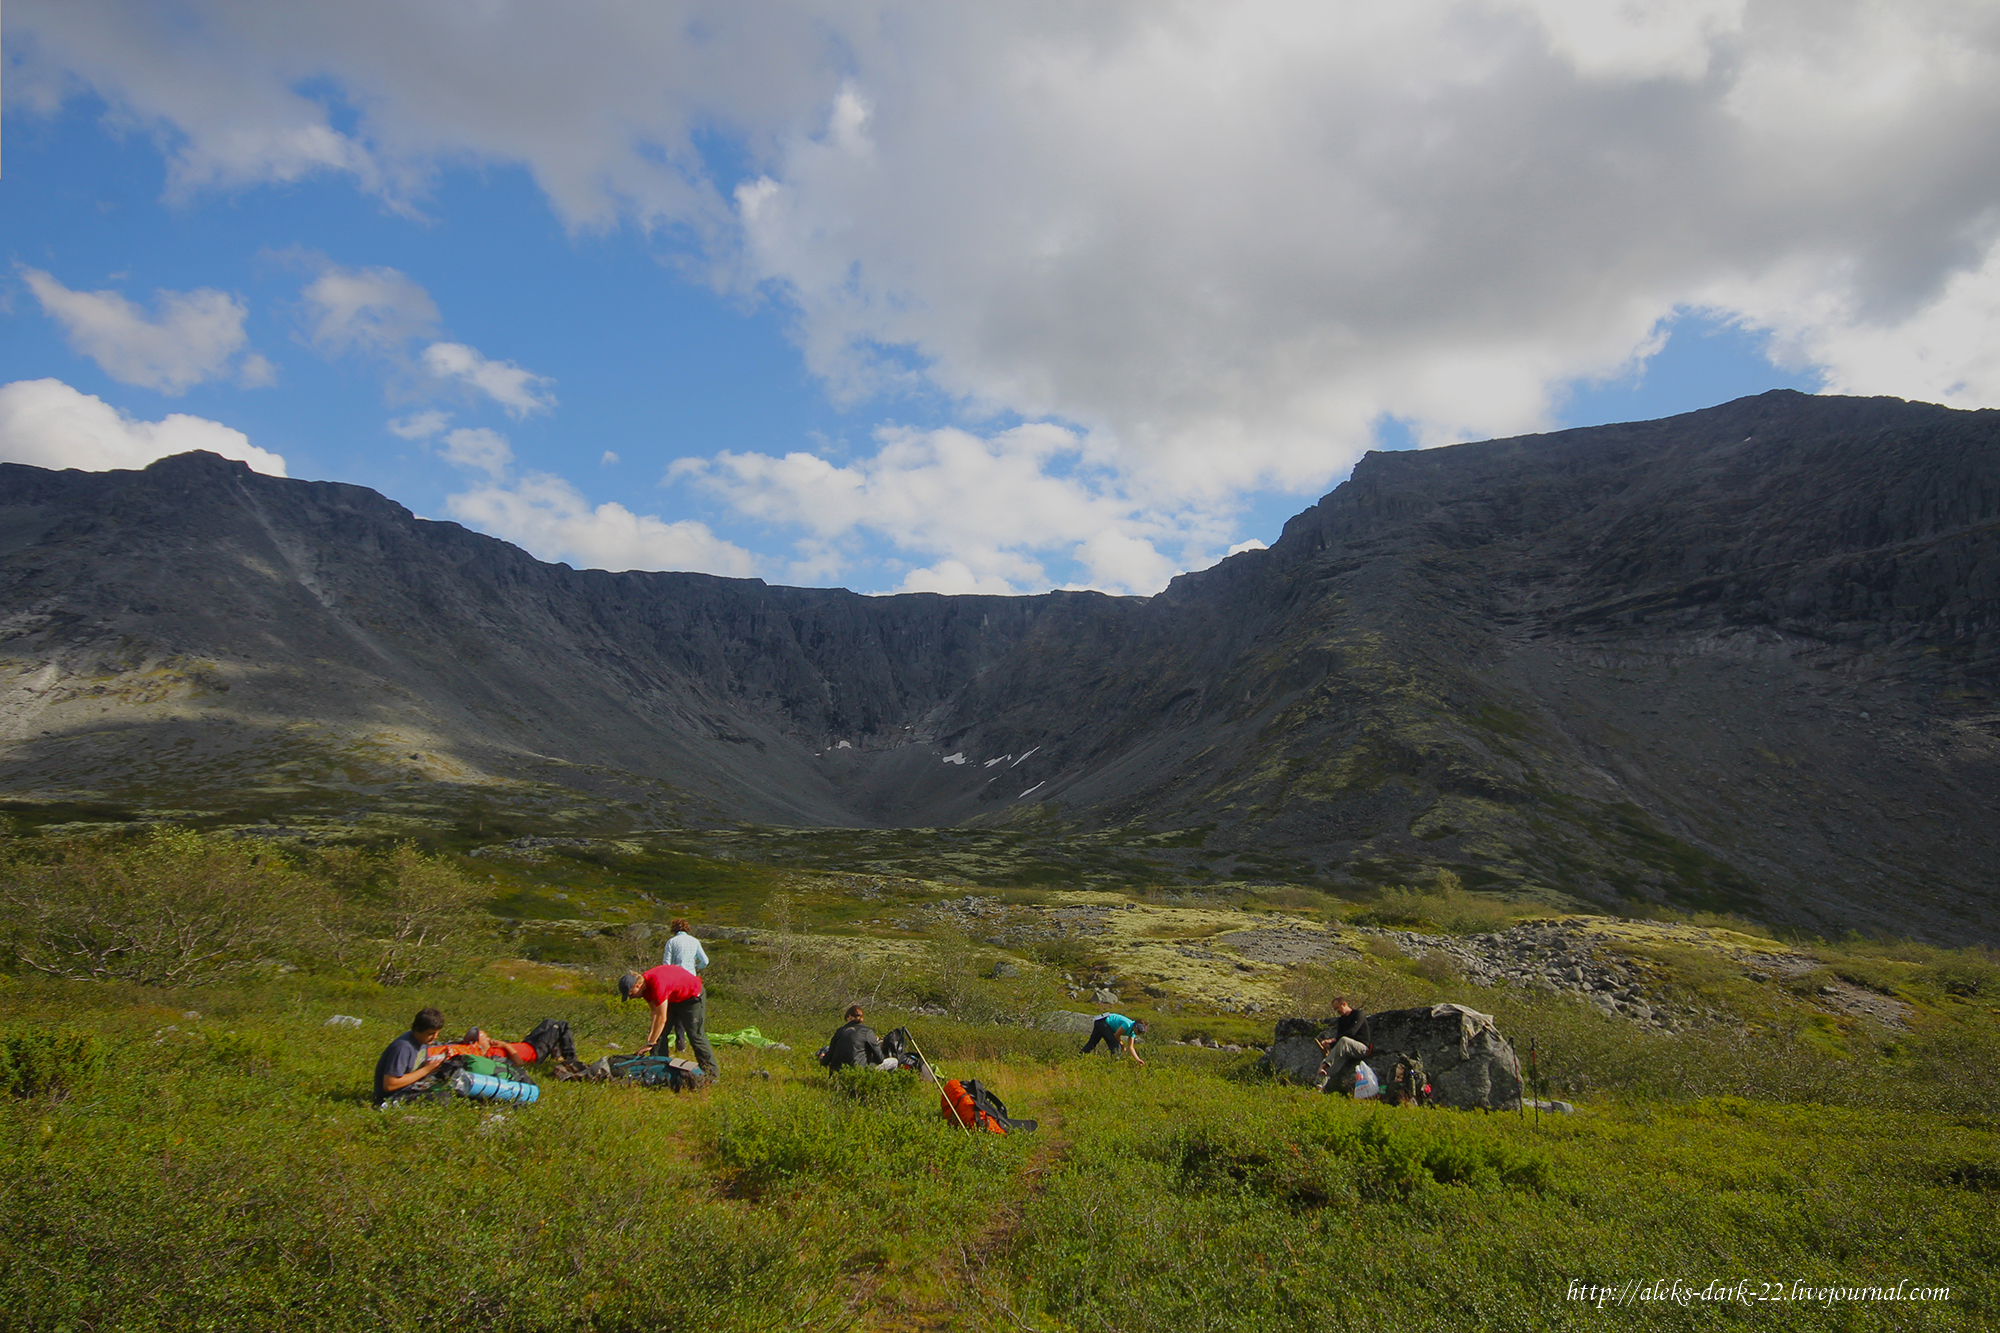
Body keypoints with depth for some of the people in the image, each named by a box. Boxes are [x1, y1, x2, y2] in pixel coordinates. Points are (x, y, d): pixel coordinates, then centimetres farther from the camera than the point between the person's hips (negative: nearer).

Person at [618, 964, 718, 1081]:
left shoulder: (657, 984, -36)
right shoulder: (645, 985, -8)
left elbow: (662, 1018, -33)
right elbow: (655, 1011, -3)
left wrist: (650, 1043, -27)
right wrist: (651, 1035, -13)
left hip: (692, 997, -9)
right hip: (672, 999, 9)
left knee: (695, 1036, -9)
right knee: (659, 1035, 3)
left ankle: (712, 1074, -3)